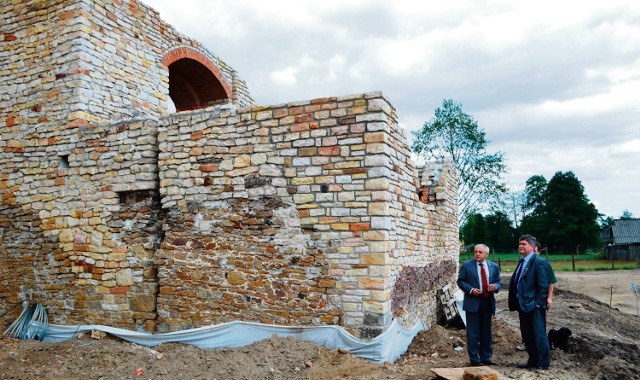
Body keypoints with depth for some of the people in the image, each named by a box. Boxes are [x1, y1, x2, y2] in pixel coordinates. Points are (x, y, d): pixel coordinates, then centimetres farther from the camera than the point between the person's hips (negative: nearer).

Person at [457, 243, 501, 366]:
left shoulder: (494, 267, 7)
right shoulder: (467, 265, -3)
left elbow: (498, 282, 12)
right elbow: (460, 281, -1)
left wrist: (495, 287, -11)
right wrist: (470, 289, -16)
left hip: (488, 302, 4)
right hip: (473, 302, -3)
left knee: (486, 332, 13)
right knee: (473, 333, 1)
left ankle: (486, 358, 25)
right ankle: (474, 358, 12)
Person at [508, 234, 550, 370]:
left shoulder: (539, 262, -13)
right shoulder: (521, 262, 13)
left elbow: (543, 286, -16)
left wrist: (537, 303, -17)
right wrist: (516, 302, 11)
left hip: (534, 306, -9)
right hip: (523, 305, 9)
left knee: (539, 335, 3)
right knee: (527, 337, 16)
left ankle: (543, 363, 15)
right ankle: (532, 361, 27)